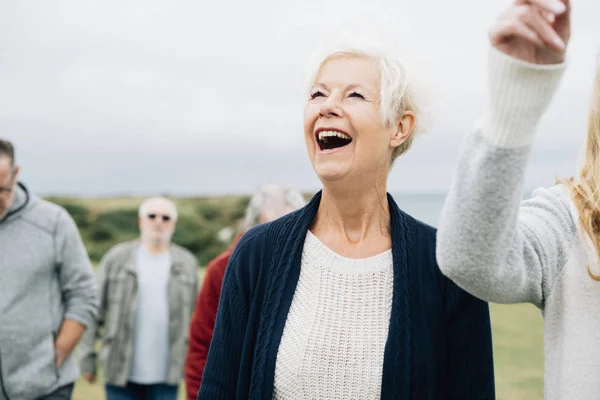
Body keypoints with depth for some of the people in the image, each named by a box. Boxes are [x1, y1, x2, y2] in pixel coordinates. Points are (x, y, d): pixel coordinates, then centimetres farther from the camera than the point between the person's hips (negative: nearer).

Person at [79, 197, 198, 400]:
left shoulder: (187, 263, 7)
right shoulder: (116, 258, 1)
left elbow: (195, 317, 9)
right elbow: (94, 311, 1)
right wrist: (88, 357, -1)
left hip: (166, 375, 1)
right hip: (121, 372, -1)